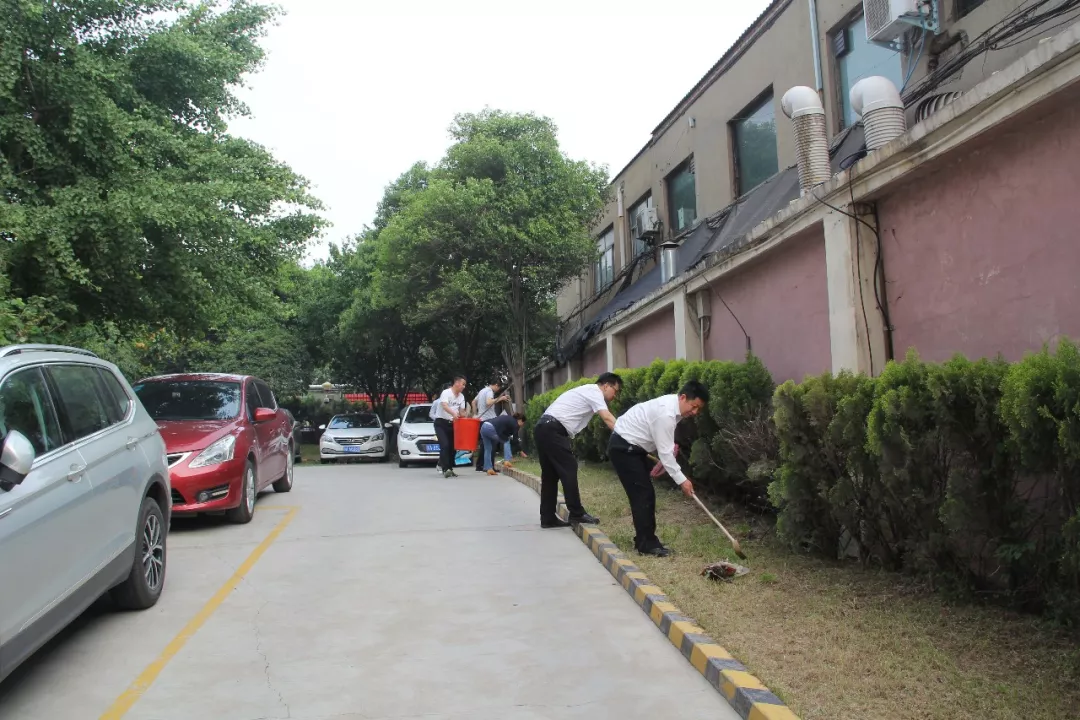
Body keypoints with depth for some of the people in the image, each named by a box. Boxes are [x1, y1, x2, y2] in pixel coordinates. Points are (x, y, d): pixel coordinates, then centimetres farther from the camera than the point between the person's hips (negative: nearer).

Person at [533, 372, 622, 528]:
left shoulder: (588, 391, 26)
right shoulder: (595, 392, -5)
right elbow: (608, 419, -17)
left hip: (543, 428, 10)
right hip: (552, 430, -10)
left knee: (550, 474, 11)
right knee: (568, 470, -6)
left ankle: (548, 518, 14)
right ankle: (576, 514, 0)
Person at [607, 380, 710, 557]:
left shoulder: (673, 405, 2)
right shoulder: (666, 413, -28)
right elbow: (665, 451, -25)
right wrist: (681, 480, -21)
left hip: (632, 446, 10)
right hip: (623, 447, -10)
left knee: (645, 494, 11)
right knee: (643, 494, -9)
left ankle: (644, 539, 19)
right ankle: (647, 544, -3)